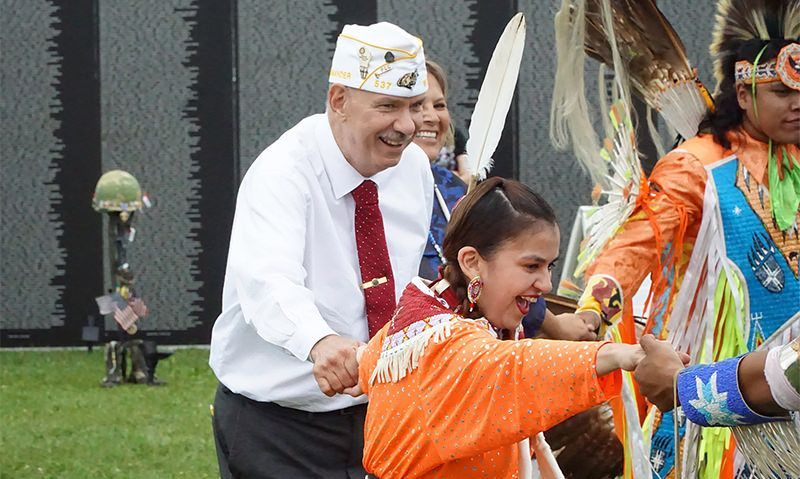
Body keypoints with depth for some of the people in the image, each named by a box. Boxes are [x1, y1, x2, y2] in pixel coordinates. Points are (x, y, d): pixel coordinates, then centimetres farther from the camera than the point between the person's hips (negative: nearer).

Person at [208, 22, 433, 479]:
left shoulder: (415, 167, 1)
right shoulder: (282, 173, -21)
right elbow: (267, 281, -40)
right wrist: (321, 343, -58)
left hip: (372, 417, 6)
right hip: (276, 428, -6)